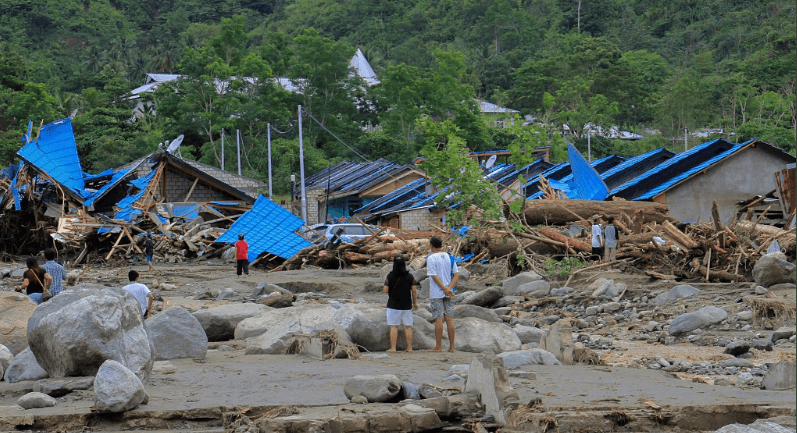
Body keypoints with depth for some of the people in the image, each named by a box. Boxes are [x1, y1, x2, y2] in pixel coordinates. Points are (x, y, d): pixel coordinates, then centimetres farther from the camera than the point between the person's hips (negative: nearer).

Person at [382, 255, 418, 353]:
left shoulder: (390, 276, -8)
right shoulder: (410, 276, -2)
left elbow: (385, 290, -9)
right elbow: (414, 290, -1)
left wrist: (384, 287, 15)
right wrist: (415, 302, 10)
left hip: (393, 305, -2)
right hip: (406, 305, 2)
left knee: (393, 327, 1)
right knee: (407, 327, 7)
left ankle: (393, 348, -2)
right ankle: (409, 347, 7)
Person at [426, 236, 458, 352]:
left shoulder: (431, 258, -8)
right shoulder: (450, 257, 8)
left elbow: (434, 276, -14)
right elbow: (456, 274, 3)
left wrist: (445, 289, -12)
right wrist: (449, 288, -7)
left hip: (436, 294, -5)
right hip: (449, 294, 5)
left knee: (438, 319, -2)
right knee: (449, 318, 6)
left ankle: (438, 346, 0)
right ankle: (451, 346, 6)